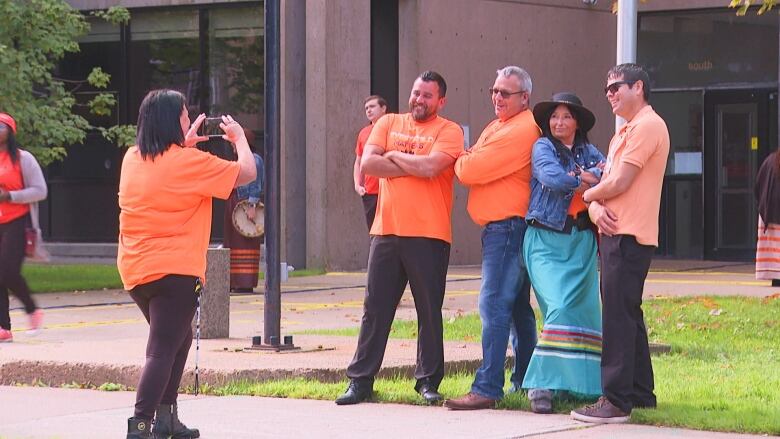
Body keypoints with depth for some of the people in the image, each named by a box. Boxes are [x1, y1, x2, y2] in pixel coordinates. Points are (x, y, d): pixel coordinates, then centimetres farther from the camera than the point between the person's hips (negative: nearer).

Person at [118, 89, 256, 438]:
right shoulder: (189, 161, -12)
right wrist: (239, 137, 12)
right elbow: (246, 173, -5)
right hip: (174, 270, -8)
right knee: (163, 350, -8)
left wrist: (186, 144, 26)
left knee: (178, 338, 24)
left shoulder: (133, 158, 8)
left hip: (134, 270, 8)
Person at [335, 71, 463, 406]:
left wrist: (394, 156, -2)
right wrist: (413, 167, -7)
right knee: (375, 308, 5)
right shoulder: (388, 123, 13)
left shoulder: (448, 131, 1)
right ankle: (360, 380, 10)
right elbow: (367, 163, -1)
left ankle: (428, 380, 13)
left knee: (429, 310, 3)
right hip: (386, 231, 3)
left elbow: (430, 166, -16)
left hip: (429, 236, -3)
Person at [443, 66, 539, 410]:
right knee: (517, 307, 16)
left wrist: (461, 161, 3)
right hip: (500, 229, 11)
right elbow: (470, 167, 14)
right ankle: (527, 380, 25)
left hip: (507, 226, -11)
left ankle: (487, 388, -17)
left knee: (494, 306, -14)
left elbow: (470, 171, -18)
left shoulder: (520, 130, -15)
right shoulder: (497, 127, 19)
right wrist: (468, 161, -8)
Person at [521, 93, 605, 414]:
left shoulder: (589, 153, 13)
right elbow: (552, 177, -18)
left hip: (580, 242, 5)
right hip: (546, 241, -5)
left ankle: (582, 383, 7)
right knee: (560, 307, -18)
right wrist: (590, 179, -6)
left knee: (585, 310, 1)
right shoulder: (543, 147, 2)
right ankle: (541, 384, -17)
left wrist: (576, 179, -18)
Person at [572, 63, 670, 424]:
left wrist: (589, 194, 2)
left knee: (618, 316, -13)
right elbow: (606, 181, 17)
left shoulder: (647, 126, -10)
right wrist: (596, 207, -5)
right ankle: (641, 392, 21)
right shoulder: (624, 132, 23)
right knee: (627, 315, 14)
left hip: (629, 236, -11)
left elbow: (620, 182, -17)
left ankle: (616, 401, -15)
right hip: (614, 232, 11)